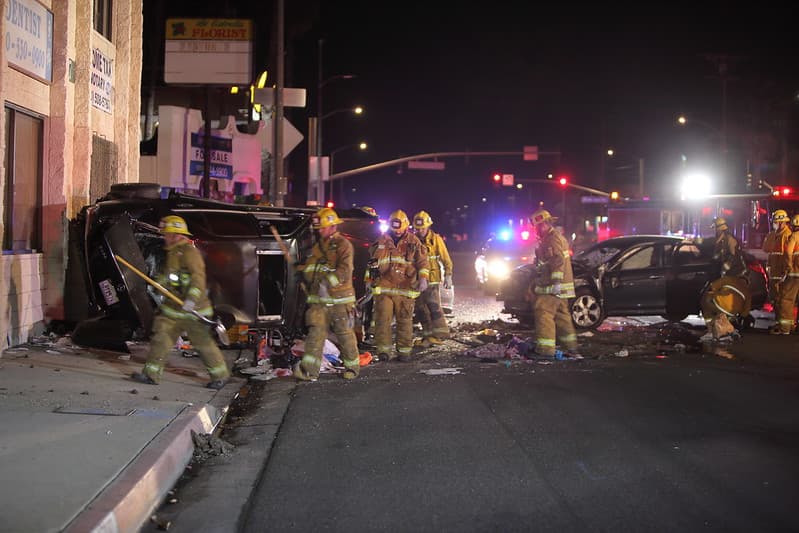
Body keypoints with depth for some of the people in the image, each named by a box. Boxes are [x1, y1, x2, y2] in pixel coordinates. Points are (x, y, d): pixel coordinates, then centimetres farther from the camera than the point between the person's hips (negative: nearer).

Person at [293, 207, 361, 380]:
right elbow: (309, 267, 22)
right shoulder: (317, 246, 19)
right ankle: (309, 369, -7)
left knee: (345, 334, 3)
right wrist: (303, 269, 0)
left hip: (339, 298, -6)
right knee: (315, 332, -4)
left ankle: (352, 366, 17)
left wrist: (328, 281, -25)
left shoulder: (343, 245, -4)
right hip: (318, 299, 6)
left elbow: (345, 270, -16)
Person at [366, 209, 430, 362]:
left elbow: (423, 261, 2)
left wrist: (423, 278, -12)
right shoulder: (381, 241, 10)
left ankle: (404, 350, 12)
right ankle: (383, 349, 2)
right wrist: (369, 280, 15)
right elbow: (372, 261, 18)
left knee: (405, 321, 4)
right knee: (383, 319, -5)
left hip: (405, 289, -1)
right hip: (383, 287, 1)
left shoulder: (413, 242, 6)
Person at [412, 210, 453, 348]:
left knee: (433, 304, -16)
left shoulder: (436, 239, -2)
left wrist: (448, 275, -5)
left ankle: (440, 334, -11)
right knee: (420, 308, 6)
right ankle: (428, 336, 14)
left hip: (432, 278, -5)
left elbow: (446, 259, 0)